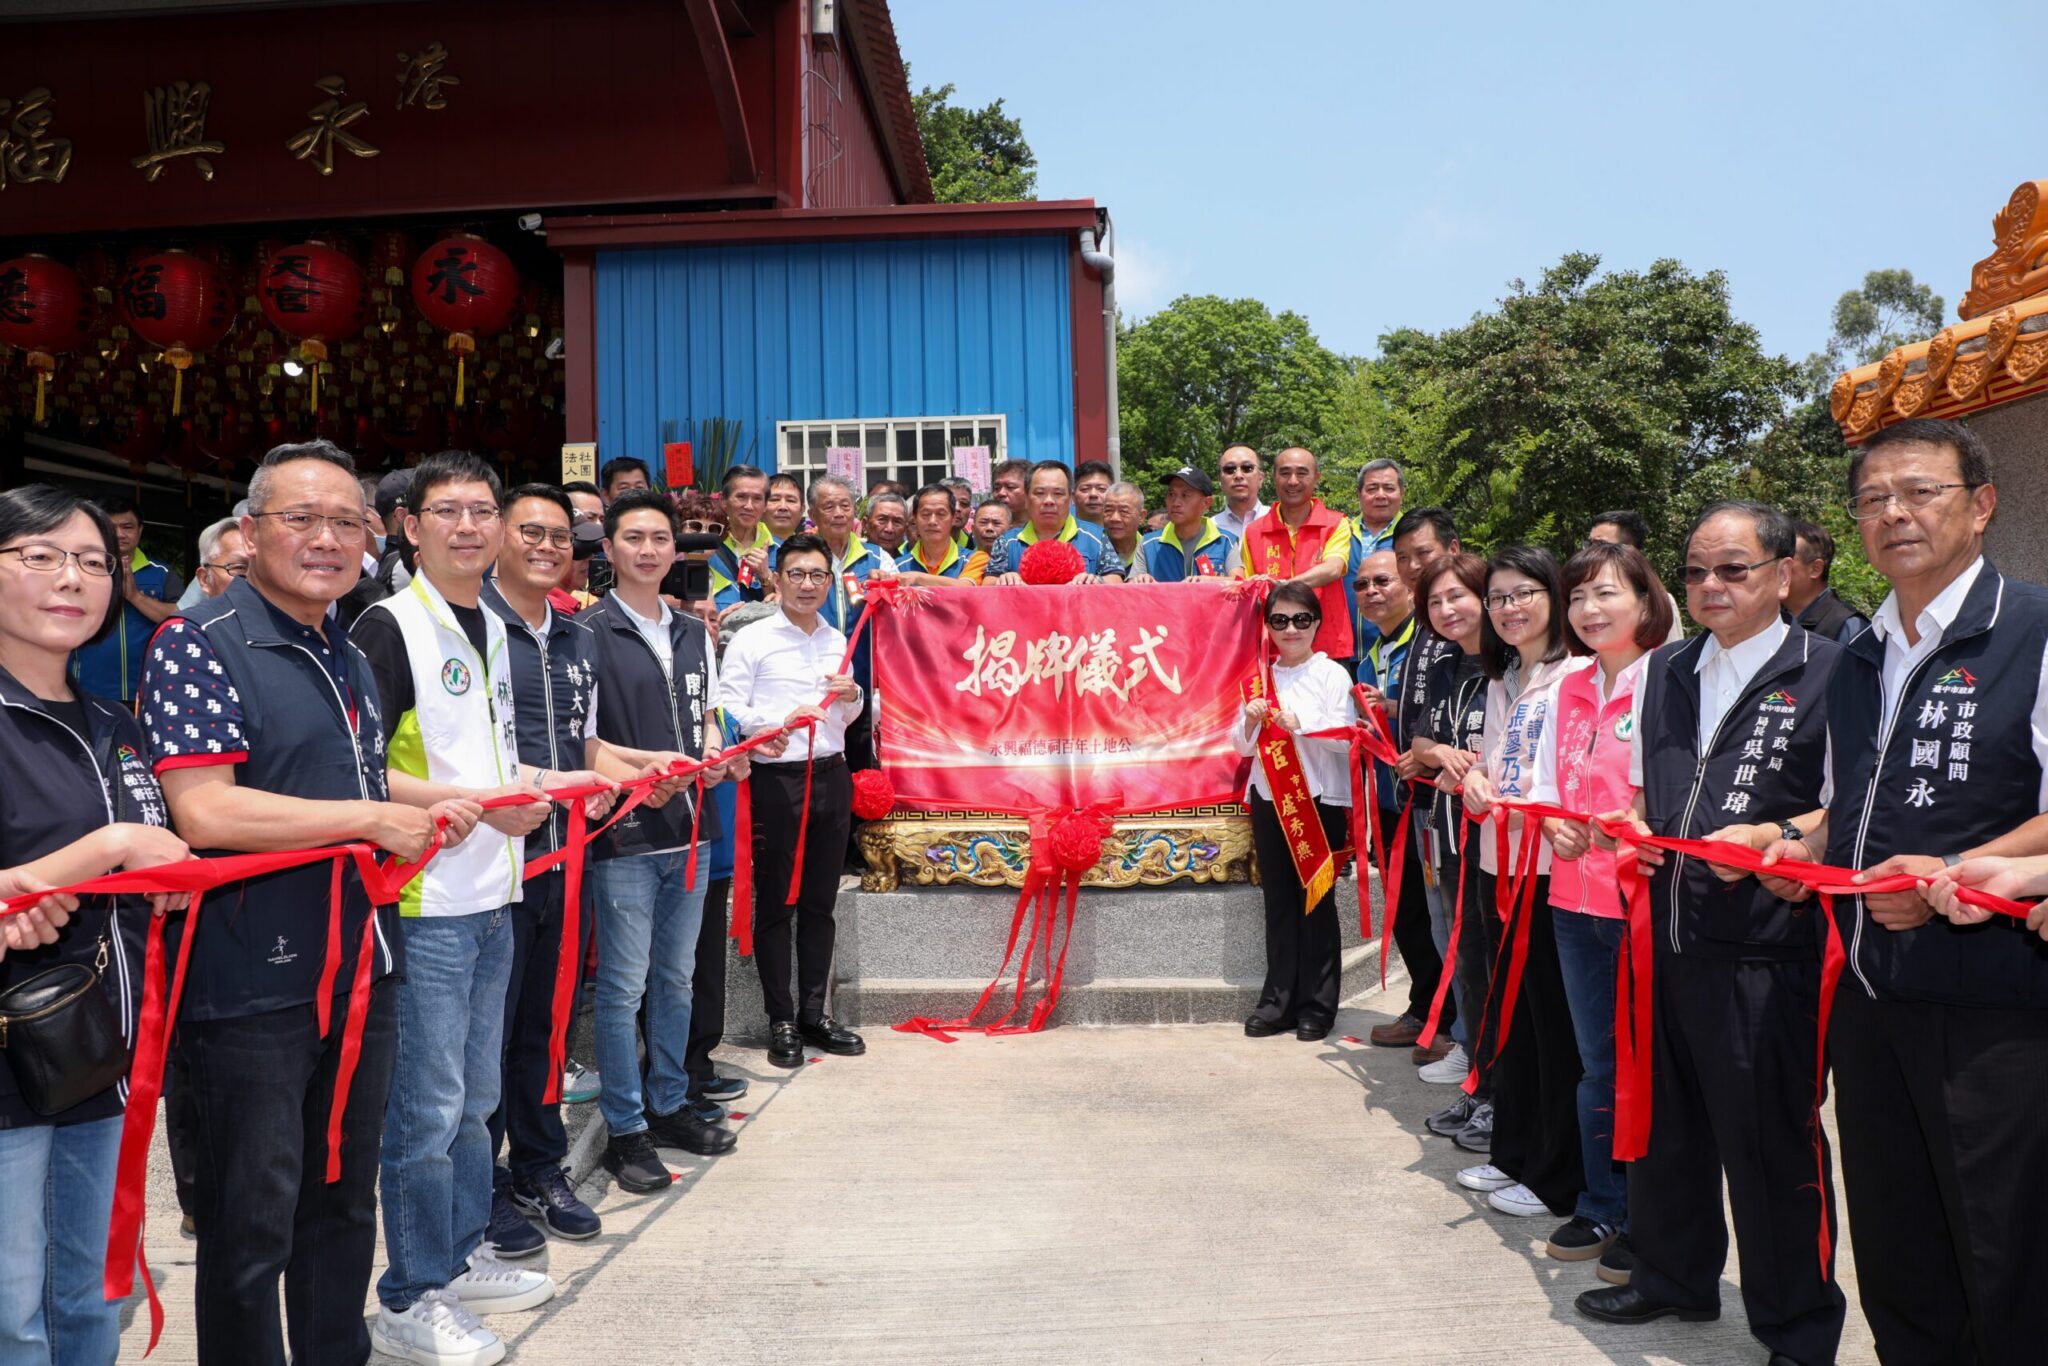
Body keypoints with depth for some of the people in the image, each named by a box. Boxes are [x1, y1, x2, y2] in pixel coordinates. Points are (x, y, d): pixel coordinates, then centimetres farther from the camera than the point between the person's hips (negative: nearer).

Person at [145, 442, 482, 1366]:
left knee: (345, 1199, 19)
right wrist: (376, 819, -17)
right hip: (251, 988, -8)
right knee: (253, 1221, 5)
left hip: (362, 971, 8)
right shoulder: (198, 646, -12)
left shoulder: (350, 659, 13)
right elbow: (204, 812, -23)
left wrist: (435, 809, 10)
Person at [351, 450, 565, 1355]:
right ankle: (409, 1301, 16)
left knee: (475, 1095, 18)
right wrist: (478, 800, -22)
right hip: (426, 902, -8)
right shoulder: (389, 628, -11)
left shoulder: (493, 627, 14)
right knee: (427, 1108, 1)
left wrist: (549, 785, 7)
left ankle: (461, 1255, 33)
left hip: (492, 896, 8)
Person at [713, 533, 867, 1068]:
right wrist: (774, 724, -25)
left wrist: (852, 696, 2)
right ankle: (781, 1021, 13)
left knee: (820, 902, 12)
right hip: (777, 780, -5)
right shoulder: (752, 639, -3)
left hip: (832, 777, 5)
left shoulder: (837, 641, 14)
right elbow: (726, 708, -11)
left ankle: (813, 1013, 22)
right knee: (774, 904, 2)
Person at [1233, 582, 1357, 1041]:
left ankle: (1317, 1005, 12)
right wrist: (1251, 721, -8)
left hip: (1319, 798, -4)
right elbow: (1242, 745, 11)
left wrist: (1300, 725, -21)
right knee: (1278, 899, 8)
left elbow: (1347, 737, -12)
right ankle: (1278, 999, 16)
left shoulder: (1332, 674, -4)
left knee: (1316, 900, 3)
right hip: (1268, 796, 4)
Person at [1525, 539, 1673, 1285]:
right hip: (1575, 896, 7)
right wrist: (1555, 825, -6)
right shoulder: (1571, 688, 11)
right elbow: (1544, 782, 13)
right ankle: (1603, 1209, 31)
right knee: (1597, 1064, 17)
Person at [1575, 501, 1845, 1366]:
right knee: (1663, 1122, 17)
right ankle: (1673, 1275, 37)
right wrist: (1631, 825, 2)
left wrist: (1772, 838, -21)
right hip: (1666, 934, 6)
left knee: (1770, 1143, 4)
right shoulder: (1665, 672, 15)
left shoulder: (1826, 671, -5)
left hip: (1767, 947, -6)